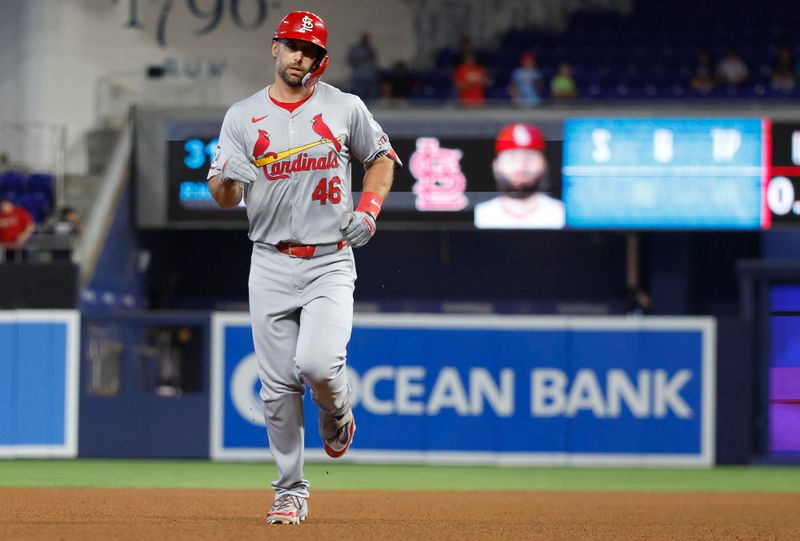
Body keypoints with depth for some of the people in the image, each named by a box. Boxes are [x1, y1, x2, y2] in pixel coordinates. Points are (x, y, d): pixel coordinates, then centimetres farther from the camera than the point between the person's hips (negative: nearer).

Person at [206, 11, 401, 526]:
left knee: (317, 364, -21)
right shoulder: (242, 116, 4)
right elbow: (225, 198, 0)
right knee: (278, 386, 0)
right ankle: (291, 492, 11)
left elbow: (382, 157, 17)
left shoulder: (345, 108, 4)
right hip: (271, 265, 1)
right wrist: (225, 177, -24)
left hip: (330, 262, -1)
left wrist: (368, 210, 0)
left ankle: (337, 415, 14)